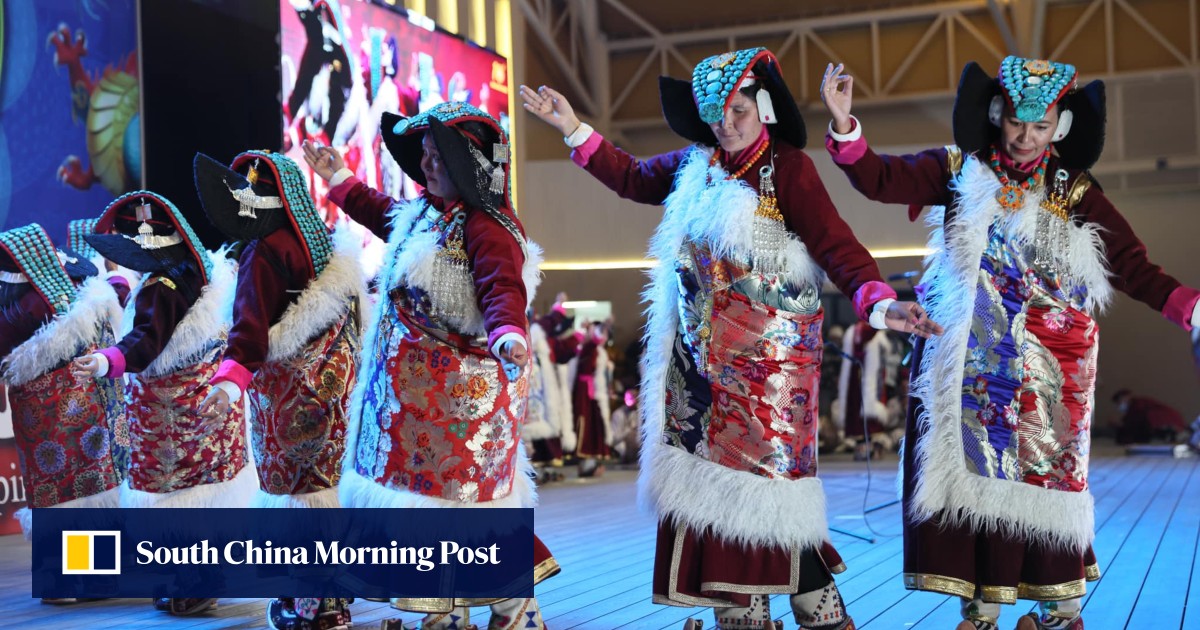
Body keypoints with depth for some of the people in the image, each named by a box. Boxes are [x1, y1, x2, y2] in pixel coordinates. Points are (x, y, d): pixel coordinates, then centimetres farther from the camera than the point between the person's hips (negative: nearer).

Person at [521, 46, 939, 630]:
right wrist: (574, 129, 21)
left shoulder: (788, 168, -8)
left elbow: (836, 246, -16)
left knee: (766, 471, -7)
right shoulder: (694, 167, 11)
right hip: (702, 357, 6)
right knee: (712, 474, 8)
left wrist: (878, 302, -32)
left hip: (768, 358, -6)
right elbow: (631, 177, 26)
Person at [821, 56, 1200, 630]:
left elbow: (1132, 267, -4)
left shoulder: (1075, 192, 3)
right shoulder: (960, 171, 4)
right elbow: (880, 179, -5)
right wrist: (843, 125, -21)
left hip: (1044, 367, 0)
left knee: (1043, 473, 1)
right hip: (972, 363, 1)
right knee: (972, 470, 0)